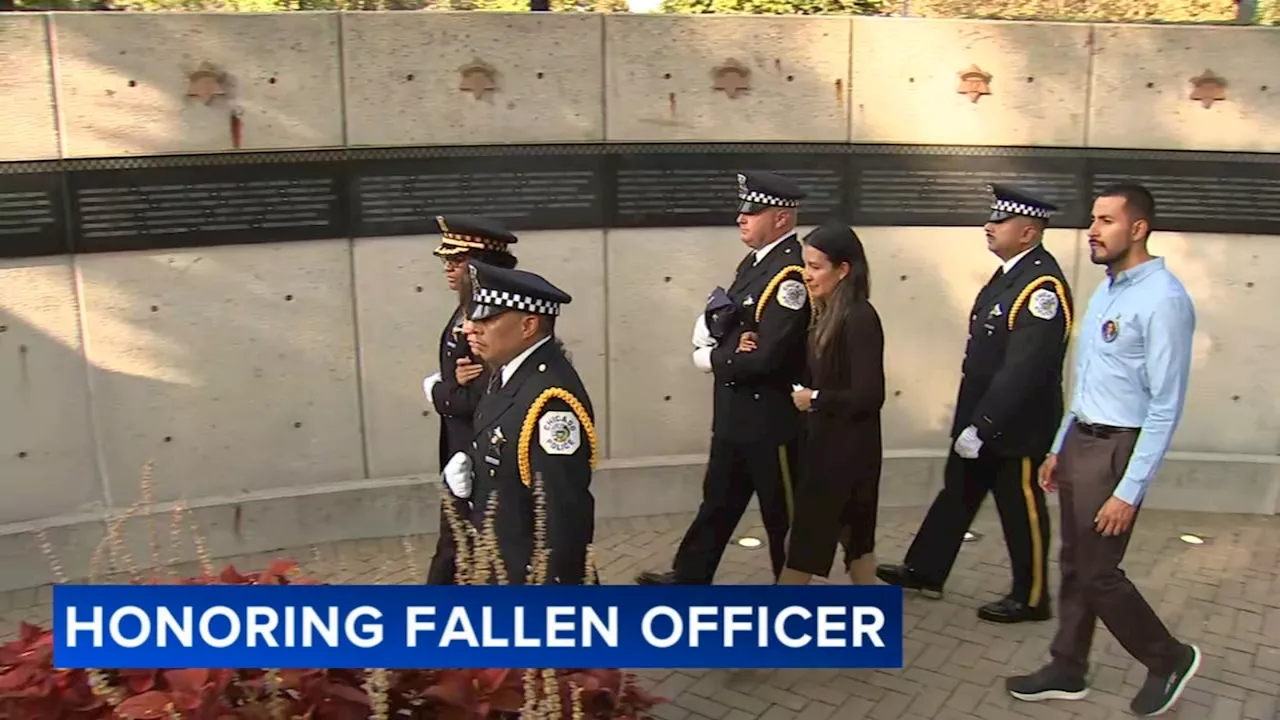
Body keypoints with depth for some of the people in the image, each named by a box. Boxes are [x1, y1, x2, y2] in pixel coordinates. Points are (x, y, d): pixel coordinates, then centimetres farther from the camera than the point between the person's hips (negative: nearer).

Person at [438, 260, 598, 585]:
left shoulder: (552, 399, -29)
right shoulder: (511, 371, 1)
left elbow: (562, 515, -27)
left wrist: (550, 582, -22)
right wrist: (467, 466, -2)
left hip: (532, 573, -9)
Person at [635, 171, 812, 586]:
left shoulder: (792, 274, -22)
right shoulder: (753, 261, 8)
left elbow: (768, 358, -27)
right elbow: (721, 320, 16)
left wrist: (714, 359, -11)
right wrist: (715, 341, -7)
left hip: (771, 416, -9)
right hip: (735, 411, 9)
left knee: (782, 513, 9)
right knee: (718, 502, 20)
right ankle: (690, 576, 34)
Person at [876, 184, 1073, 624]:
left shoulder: (1042, 285, -23)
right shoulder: (1010, 273, 7)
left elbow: (1023, 369, -28)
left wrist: (981, 427, -25)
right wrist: (972, 422, 14)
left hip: (1015, 428, -9)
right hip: (981, 419, 9)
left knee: (1021, 511, 8)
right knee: (956, 494, 18)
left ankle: (1030, 598, 26)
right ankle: (925, 571, 33)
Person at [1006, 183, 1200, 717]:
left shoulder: (1164, 299, -18)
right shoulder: (1105, 292, 10)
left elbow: (1166, 406, -20)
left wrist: (1129, 491, -20)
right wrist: (1059, 449, 18)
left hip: (1116, 448, -8)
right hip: (1080, 439, 8)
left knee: (1098, 573, 2)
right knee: (1074, 564, 15)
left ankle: (1170, 659, 26)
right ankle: (1067, 671, 29)